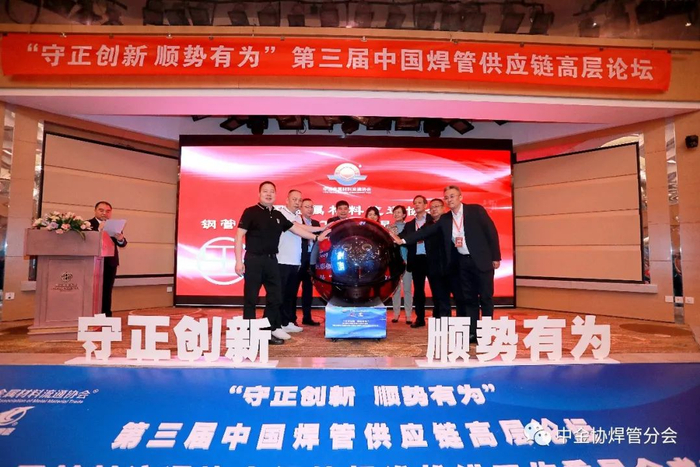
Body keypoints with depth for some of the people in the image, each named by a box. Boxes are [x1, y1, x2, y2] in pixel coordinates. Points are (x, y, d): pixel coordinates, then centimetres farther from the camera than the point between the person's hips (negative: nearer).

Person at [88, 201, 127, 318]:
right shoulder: (88, 224, -3)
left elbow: (122, 244, 0)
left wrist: (120, 239, -22)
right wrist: (99, 230, -27)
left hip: (110, 262, 4)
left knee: (107, 290, 9)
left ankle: (106, 315, 16)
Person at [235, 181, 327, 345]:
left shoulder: (278, 215, 13)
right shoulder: (250, 212, -5)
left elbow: (296, 228, 20)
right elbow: (239, 236, -8)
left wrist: (316, 237, 19)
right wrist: (239, 261, -15)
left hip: (272, 260, 6)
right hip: (254, 260, -6)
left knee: (275, 297, 10)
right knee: (251, 298, 0)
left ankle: (270, 330, 23)